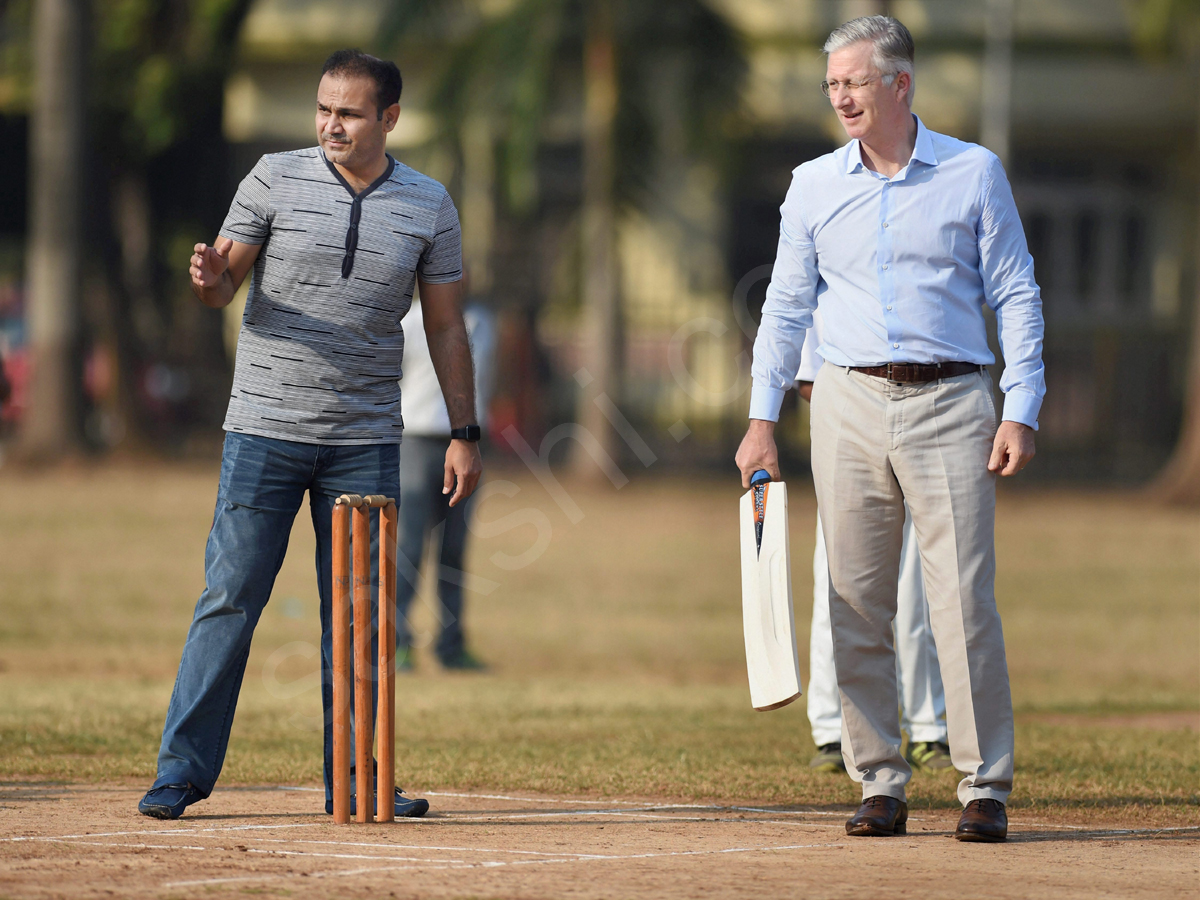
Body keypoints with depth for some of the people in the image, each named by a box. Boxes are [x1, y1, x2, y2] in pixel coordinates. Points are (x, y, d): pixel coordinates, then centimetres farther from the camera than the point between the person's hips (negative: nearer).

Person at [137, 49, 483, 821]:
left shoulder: (429, 205, 4)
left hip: (366, 440, 2)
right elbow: (224, 286, 0)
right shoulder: (277, 178, -1)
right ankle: (183, 771, -1)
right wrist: (211, 279, -25)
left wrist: (465, 433, 5)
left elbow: (446, 326, 9)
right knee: (229, 599, -5)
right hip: (266, 430, -2)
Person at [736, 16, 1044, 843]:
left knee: (965, 601, -8)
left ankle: (986, 788, -3)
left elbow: (1017, 297, 4)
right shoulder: (815, 186, 10)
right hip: (851, 403, 3)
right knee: (858, 605, 1)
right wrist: (763, 419, 6)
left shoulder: (974, 174, 4)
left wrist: (1021, 412, -4)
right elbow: (787, 305, 13)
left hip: (950, 404, -3)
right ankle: (880, 785, 8)